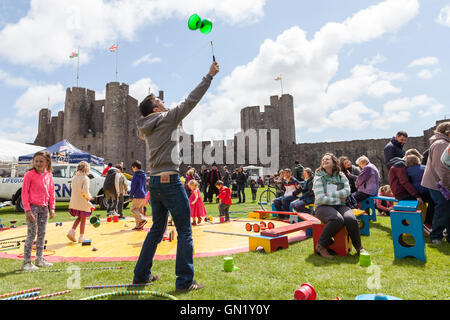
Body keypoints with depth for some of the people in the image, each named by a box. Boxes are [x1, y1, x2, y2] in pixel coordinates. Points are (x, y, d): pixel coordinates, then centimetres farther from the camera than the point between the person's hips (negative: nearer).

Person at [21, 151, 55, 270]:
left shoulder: (49, 175, 6)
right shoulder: (29, 175, -8)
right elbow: (24, 193, -9)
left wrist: (52, 208, 8)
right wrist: (27, 210, -15)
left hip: (44, 207, 5)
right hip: (33, 206, -5)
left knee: (42, 233, 12)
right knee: (31, 234, -4)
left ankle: (40, 259, 23)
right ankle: (26, 261, 5)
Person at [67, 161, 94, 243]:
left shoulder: (74, 177, 6)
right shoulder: (85, 178, -15)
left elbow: (73, 189, 12)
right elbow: (85, 191, -23)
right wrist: (89, 197, -4)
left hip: (74, 201, 6)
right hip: (83, 202, -6)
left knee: (79, 218, 24)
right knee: (83, 219, 8)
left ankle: (72, 231, 10)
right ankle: (81, 237, 16)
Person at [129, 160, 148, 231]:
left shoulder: (136, 175, -9)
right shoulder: (144, 175, 16)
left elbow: (133, 186, -11)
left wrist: (131, 196, -6)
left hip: (138, 196, -8)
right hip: (144, 196, 8)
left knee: (132, 209, -2)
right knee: (140, 210, 10)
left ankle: (142, 219, -16)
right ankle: (139, 225, 10)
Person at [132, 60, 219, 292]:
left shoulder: (148, 128, 16)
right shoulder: (166, 119, -4)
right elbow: (191, 100, -3)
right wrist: (210, 76, 3)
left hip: (154, 181, 8)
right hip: (169, 180, -8)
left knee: (157, 230, 18)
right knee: (184, 231, -1)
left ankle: (141, 275, 25)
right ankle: (184, 282, 2)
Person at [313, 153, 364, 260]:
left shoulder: (341, 176, 12)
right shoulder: (319, 177, 2)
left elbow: (347, 191, -3)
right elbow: (320, 198, -9)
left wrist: (330, 194, -10)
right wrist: (338, 199, -5)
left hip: (340, 206, 3)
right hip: (323, 207, -3)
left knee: (351, 219, -29)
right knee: (337, 219, -35)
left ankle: (359, 248, -8)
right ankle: (321, 246, -20)